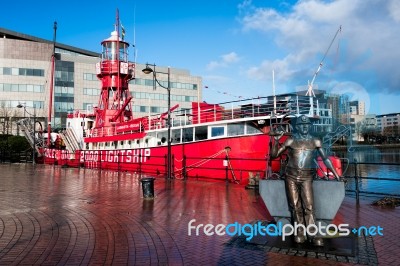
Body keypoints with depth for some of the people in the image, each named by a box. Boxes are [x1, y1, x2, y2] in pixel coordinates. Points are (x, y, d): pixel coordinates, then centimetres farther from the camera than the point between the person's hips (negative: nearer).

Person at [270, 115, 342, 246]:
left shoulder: (315, 141, 4)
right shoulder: (291, 141, 2)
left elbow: (325, 159, 9)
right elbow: (274, 155, 3)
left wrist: (336, 174, 6)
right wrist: (276, 140, -11)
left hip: (306, 177, 0)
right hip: (291, 176, 0)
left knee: (309, 207, -7)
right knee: (296, 207, 4)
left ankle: (313, 235, 1)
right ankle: (300, 233, 13)